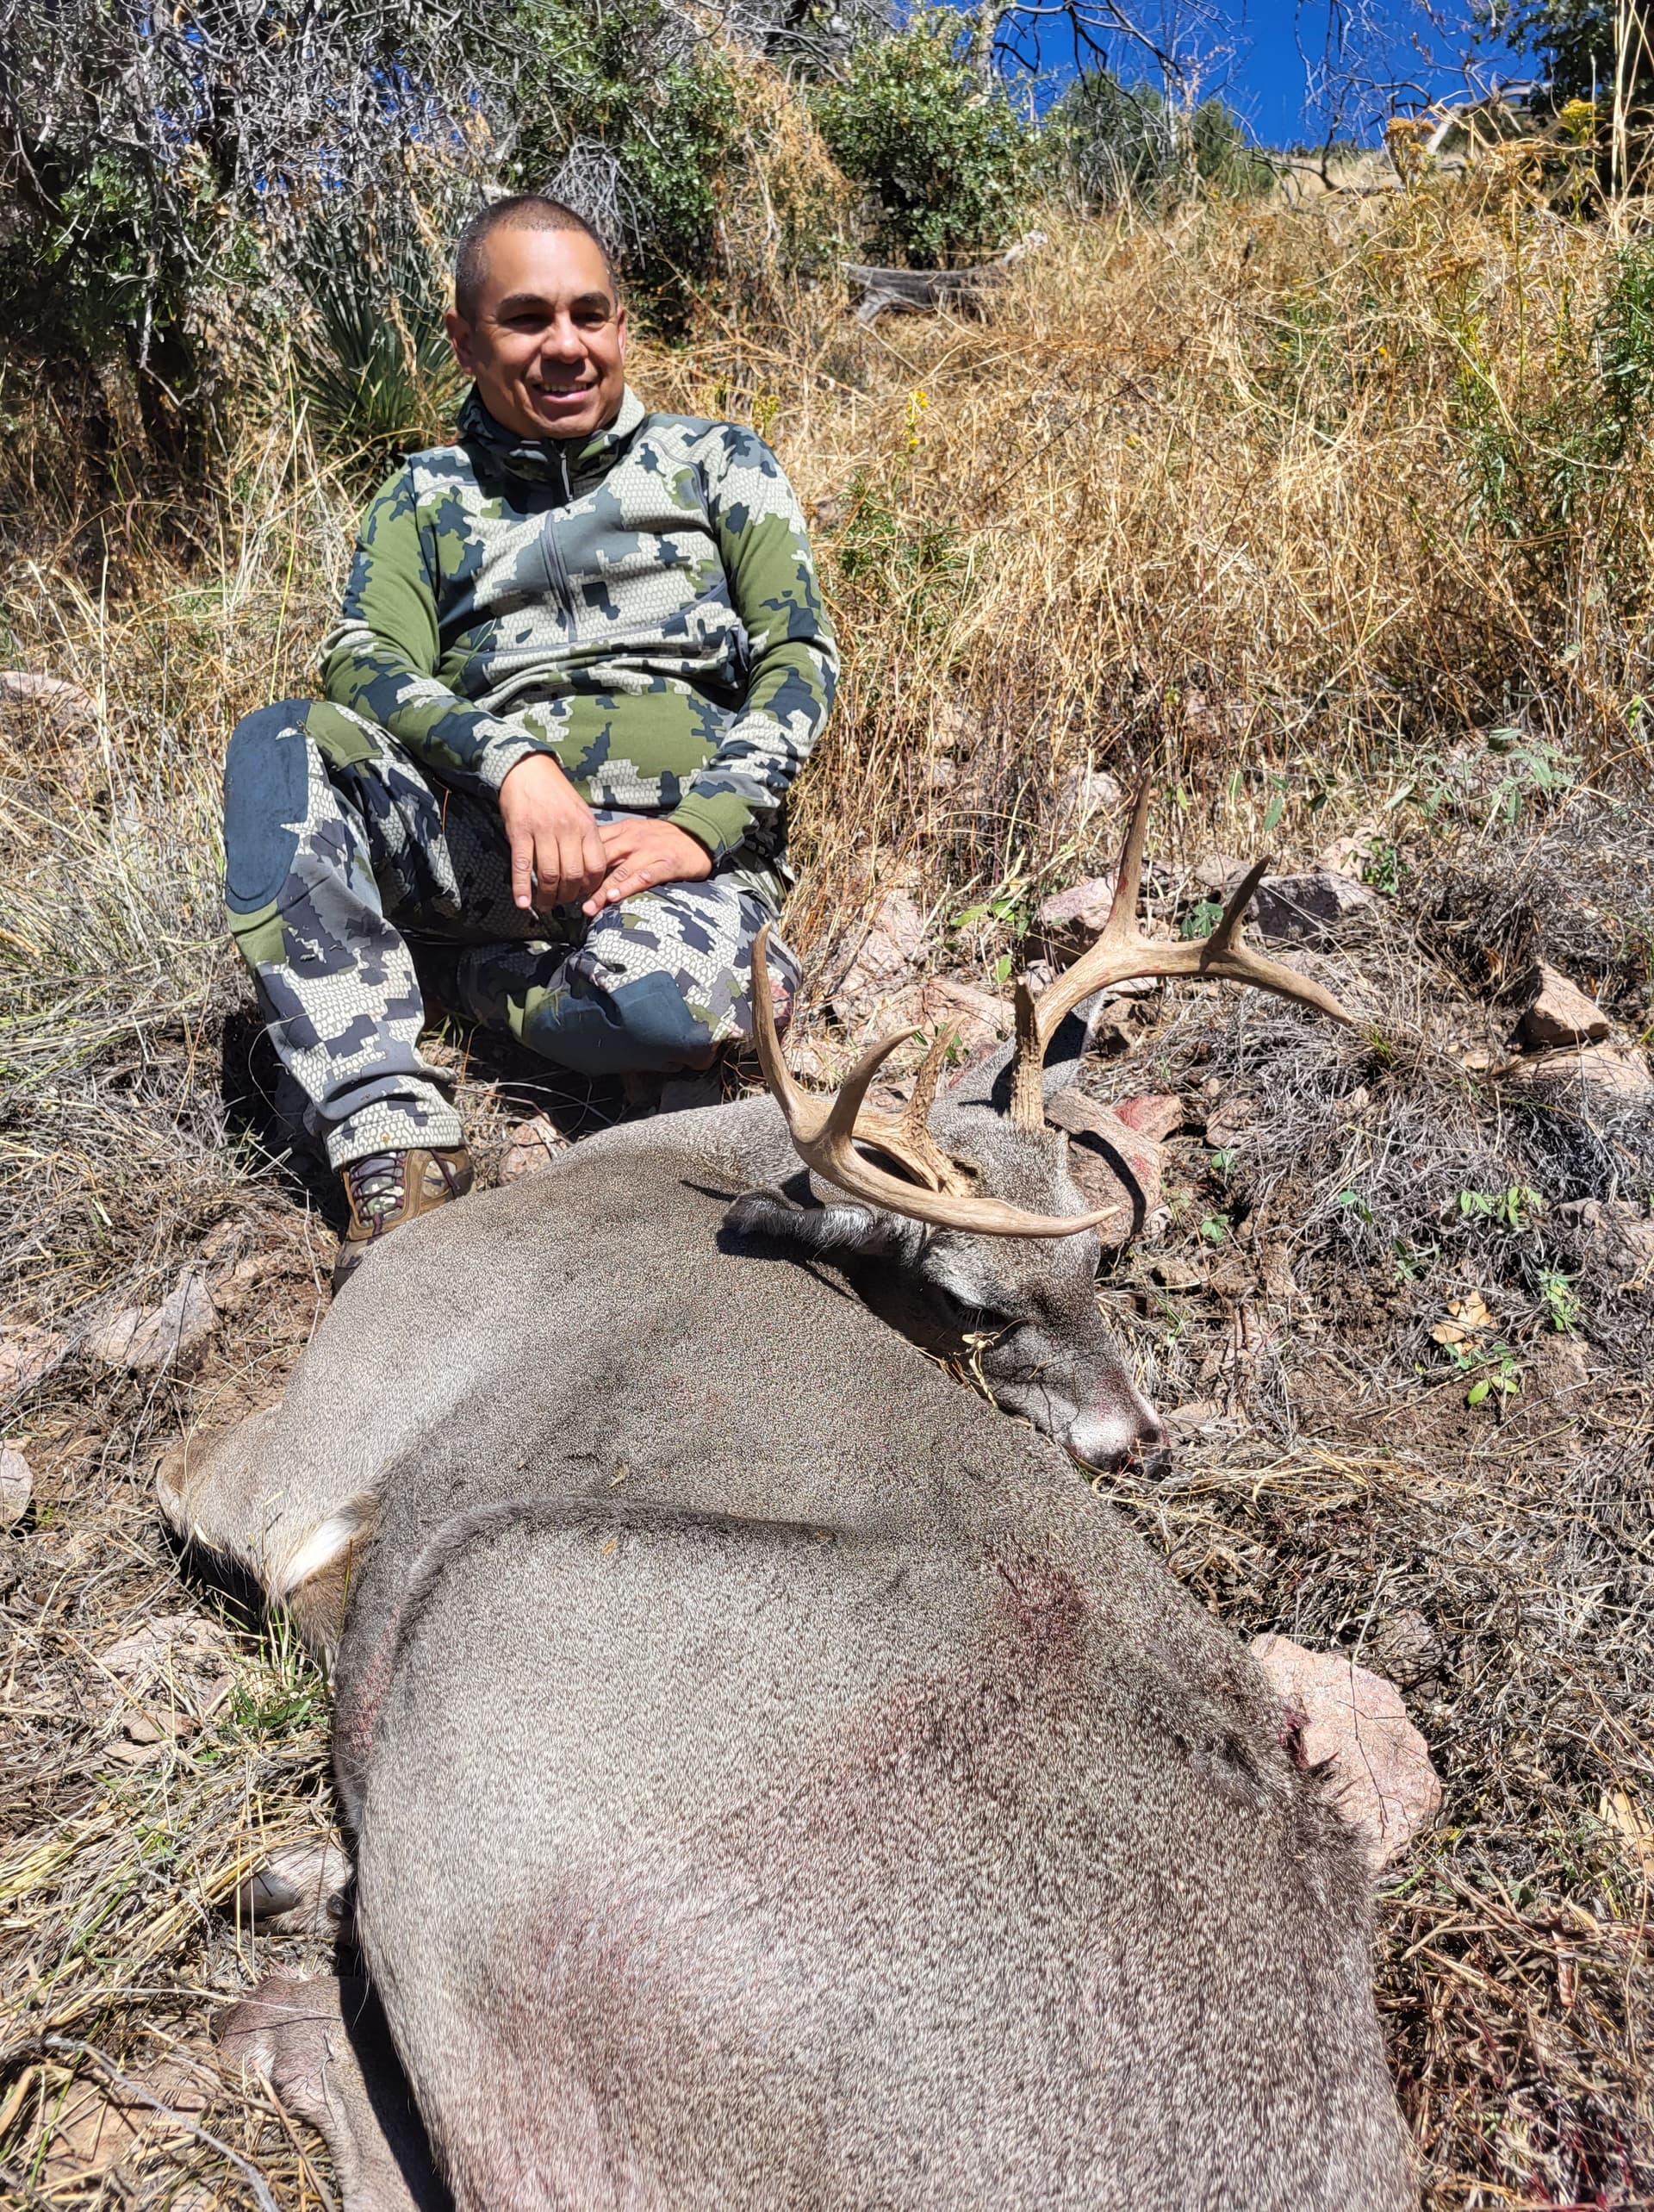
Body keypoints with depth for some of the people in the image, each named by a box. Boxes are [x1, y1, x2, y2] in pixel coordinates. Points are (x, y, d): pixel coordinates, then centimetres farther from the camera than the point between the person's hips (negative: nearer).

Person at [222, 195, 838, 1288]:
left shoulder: (718, 460, 17)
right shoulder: (427, 496, 20)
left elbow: (801, 657, 6)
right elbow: (366, 666, 4)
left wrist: (699, 828, -11)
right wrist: (513, 760, -18)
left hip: (684, 844, -2)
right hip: (490, 846, 3)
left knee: (657, 1007, -37)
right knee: (282, 744, -25)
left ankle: (462, 977, -4)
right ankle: (398, 1145, -28)